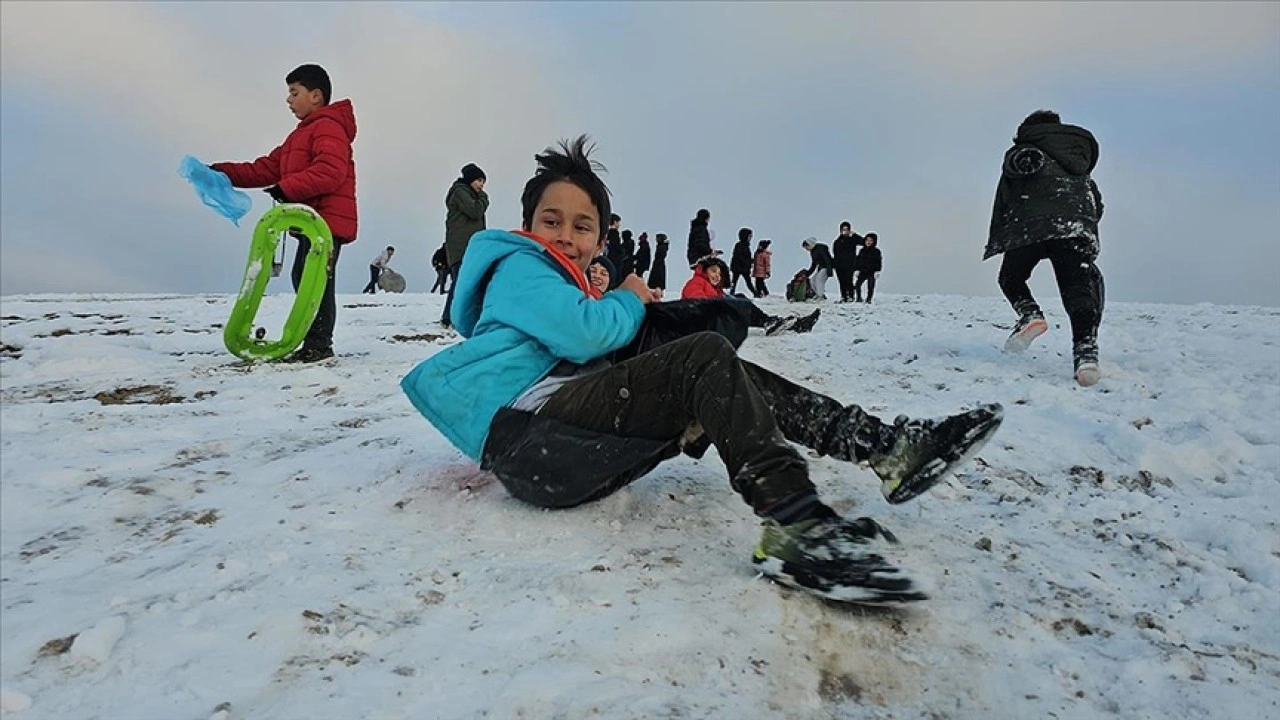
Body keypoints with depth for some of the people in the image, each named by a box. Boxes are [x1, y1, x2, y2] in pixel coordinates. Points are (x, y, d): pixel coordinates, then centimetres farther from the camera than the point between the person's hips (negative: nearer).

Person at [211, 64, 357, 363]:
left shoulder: (329, 127, -6)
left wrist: (287, 188, -23)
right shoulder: (301, 134, 27)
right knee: (304, 278, 12)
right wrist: (225, 173, 13)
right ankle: (314, 344, 18)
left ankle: (319, 344, -7)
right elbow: (267, 168, 22)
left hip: (327, 221, -11)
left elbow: (330, 171, -23)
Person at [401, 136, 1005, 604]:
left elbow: (605, 359, 23)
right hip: (527, 435, -9)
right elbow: (584, 334, -16)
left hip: (572, 453, 9)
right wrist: (628, 303, 5)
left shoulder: (567, 284, 33)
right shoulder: (517, 265, 4)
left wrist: (637, 308, 6)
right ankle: (798, 527, -37)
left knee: (732, 381, 4)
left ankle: (885, 445, -6)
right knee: (707, 357, -24)